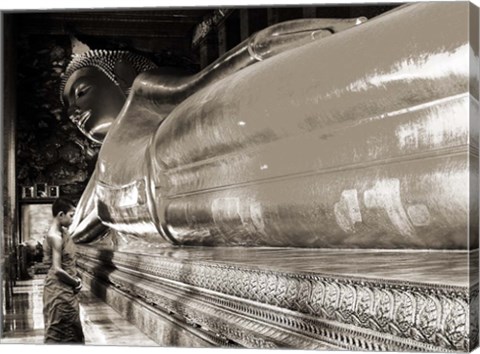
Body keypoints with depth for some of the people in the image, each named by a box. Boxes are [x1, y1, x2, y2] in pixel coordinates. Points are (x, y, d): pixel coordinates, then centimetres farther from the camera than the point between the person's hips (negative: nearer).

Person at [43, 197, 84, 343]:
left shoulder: (63, 231, 8)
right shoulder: (55, 237, -21)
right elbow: (57, 270, -25)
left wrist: (76, 277, 5)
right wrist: (75, 282, -11)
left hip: (67, 289, 9)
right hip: (59, 290, -9)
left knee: (72, 329, 16)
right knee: (57, 331, 1)